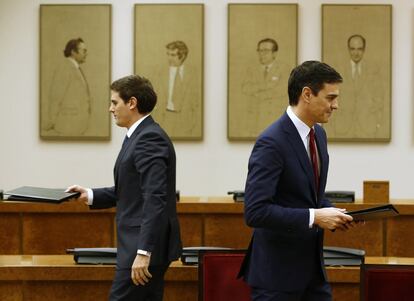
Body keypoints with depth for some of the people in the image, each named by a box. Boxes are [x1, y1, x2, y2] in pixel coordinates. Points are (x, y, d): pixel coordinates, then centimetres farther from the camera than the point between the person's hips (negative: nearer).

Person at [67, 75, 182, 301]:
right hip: (142, 243, 10)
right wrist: (91, 195, 9)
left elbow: (155, 199, -24)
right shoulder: (140, 136, 16)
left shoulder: (149, 139, -17)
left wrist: (143, 252, -28)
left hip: (146, 245, -10)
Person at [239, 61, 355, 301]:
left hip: (312, 266, 8)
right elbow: (255, 211, -25)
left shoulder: (318, 134, 10)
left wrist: (331, 213, 2)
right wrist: (314, 217, -24)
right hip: (277, 270, -8)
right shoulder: (272, 143, -19)